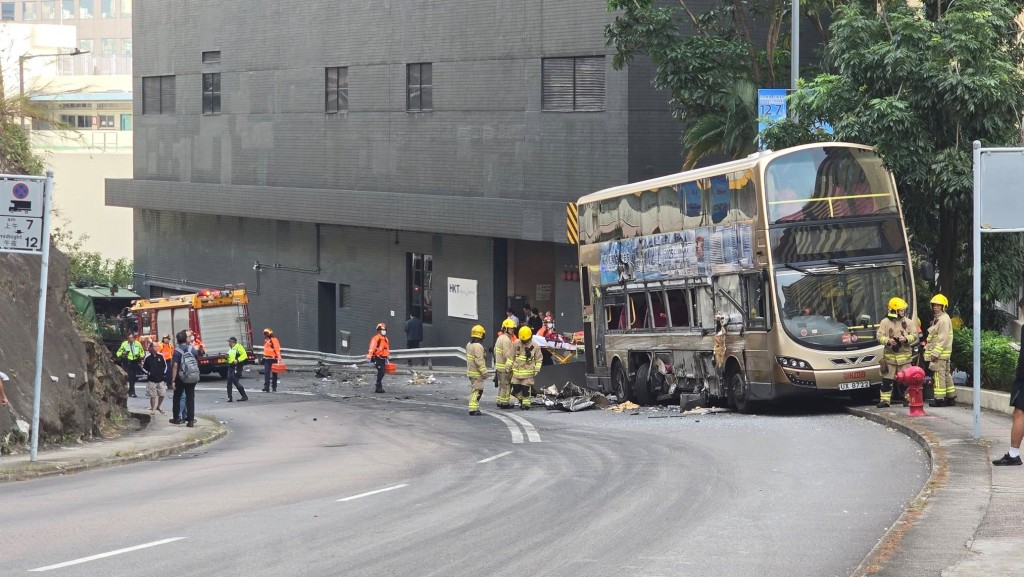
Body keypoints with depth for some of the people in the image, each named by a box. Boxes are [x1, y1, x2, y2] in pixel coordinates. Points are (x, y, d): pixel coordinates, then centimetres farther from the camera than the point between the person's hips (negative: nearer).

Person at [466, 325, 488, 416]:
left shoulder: (469, 344, 10)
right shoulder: (478, 346, -21)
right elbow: (479, 361, -23)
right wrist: (484, 372, -18)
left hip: (470, 370, 10)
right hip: (477, 373, -10)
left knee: (473, 389, 18)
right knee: (477, 390, -7)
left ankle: (474, 408, 24)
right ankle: (473, 409, -9)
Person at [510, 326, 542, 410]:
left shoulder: (535, 346, -5)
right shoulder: (516, 344, 0)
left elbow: (538, 359, 2)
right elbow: (512, 356, 9)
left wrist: (537, 369, -5)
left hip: (528, 372, -3)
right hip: (517, 370, 3)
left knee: (526, 389, -4)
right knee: (516, 388, 5)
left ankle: (526, 403, 8)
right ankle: (521, 399, 29)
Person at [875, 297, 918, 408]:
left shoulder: (908, 322, 5)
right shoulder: (885, 322, 3)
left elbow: (914, 335, 4)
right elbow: (879, 336, 1)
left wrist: (906, 339, -15)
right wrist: (887, 341, -17)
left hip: (904, 356, 0)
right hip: (889, 356, 0)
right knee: (886, 380, 1)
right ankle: (885, 400, 7)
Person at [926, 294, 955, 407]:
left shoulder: (943, 319, -13)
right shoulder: (937, 319, 19)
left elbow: (943, 339, -20)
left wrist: (935, 353, -22)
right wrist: (928, 349, 20)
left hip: (941, 353, -11)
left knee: (939, 375, -9)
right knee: (946, 374, 13)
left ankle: (939, 399, -9)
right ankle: (951, 397, 17)